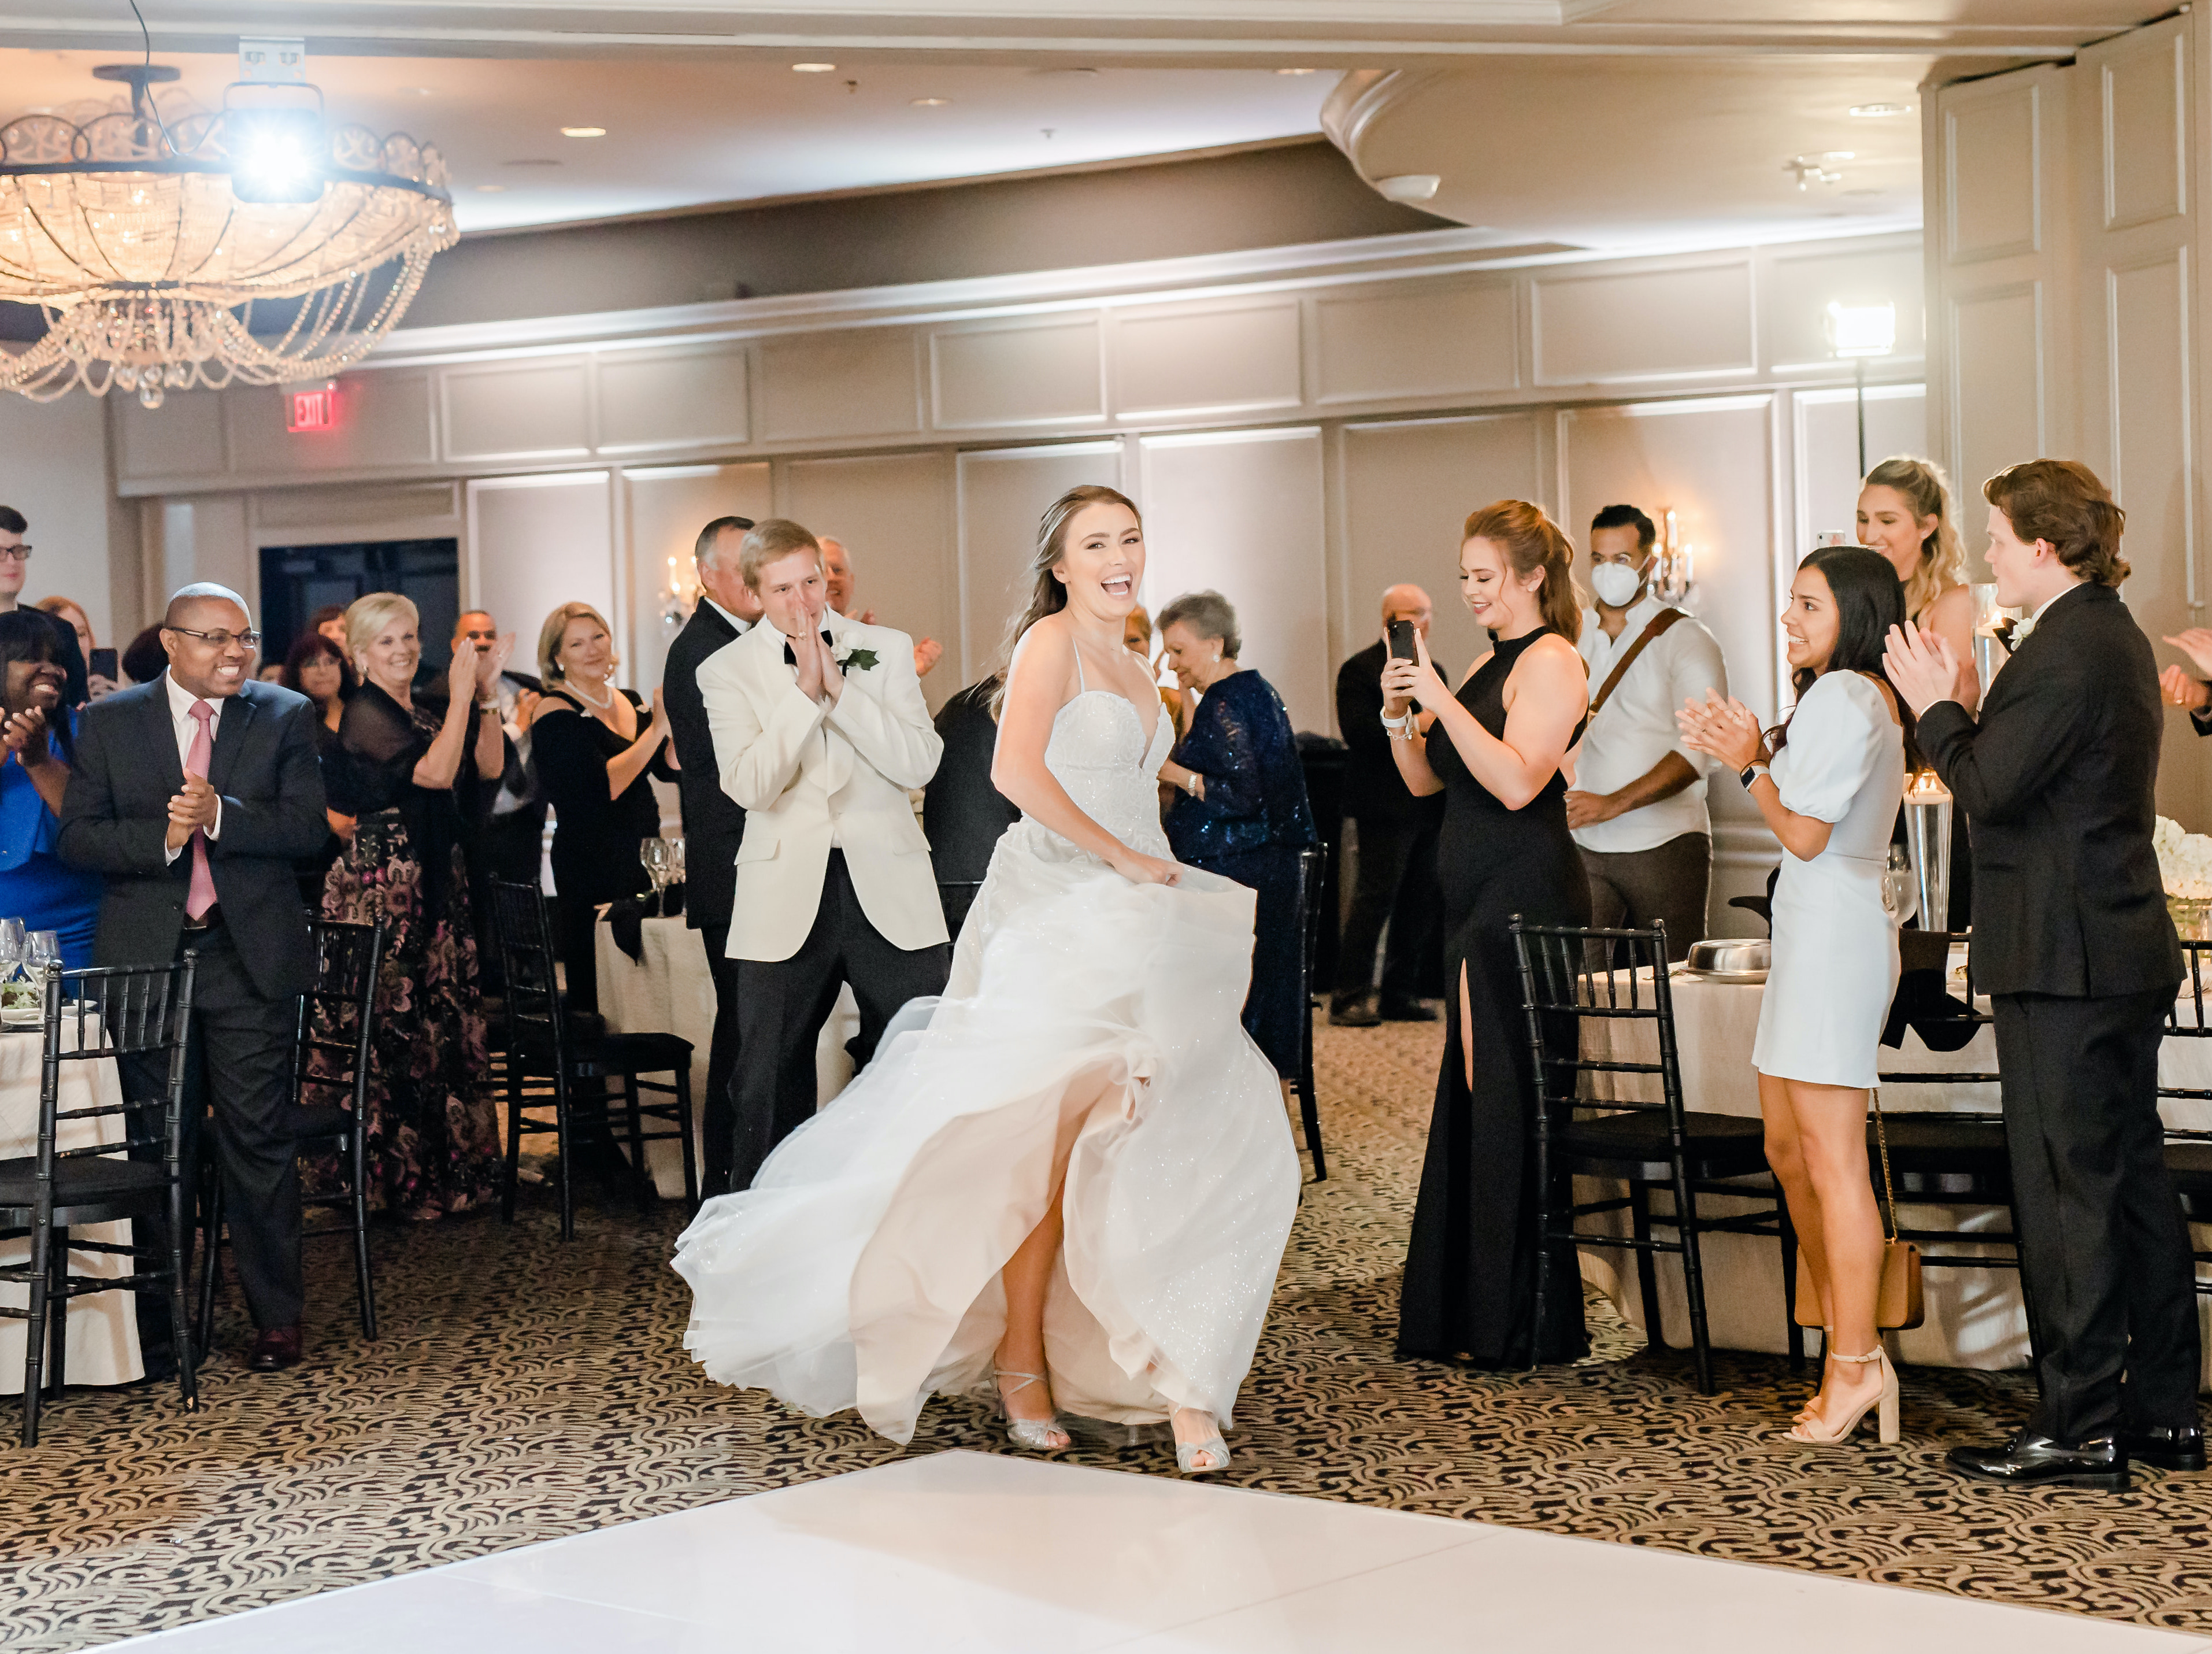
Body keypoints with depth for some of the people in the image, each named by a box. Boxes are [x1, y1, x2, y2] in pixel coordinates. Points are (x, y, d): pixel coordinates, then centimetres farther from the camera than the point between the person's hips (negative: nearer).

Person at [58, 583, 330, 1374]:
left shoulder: (286, 717, 5)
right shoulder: (109, 722, 6)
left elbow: (308, 826, -5)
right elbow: (77, 837, 1)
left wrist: (219, 815, -19)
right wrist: (162, 837, -15)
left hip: (251, 956, -1)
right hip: (146, 957, 1)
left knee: (259, 1139, 0)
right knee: (155, 1143, 6)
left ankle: (276, 1318, 9)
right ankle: (157, 1323, 15)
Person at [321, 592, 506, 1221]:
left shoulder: (426, 713, 15)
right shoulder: (364, 716, -10)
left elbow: (488, 766, 12)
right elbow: (435, 772, -22)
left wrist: (485, 689, 6)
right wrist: (462, 693, -16)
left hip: (437, 885, 8)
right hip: (380, 882, -8)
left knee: (446, 1020, 7)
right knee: (392, 1024, -4)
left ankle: (453, 1168, 15)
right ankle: (397, 1177, 3)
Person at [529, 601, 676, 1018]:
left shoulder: (630, 702, 12)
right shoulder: (555, 713, -9)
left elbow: (670, 768, 7)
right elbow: (604, 787, -19)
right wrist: (657, 727, -18)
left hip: (643, 855, 7)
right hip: (591, 862, -7)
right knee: (598, 988, -7)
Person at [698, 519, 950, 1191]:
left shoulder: (888, 650, 7)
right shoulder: (727, 672, 3)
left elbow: (919, 763, -6)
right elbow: (750, 786, -11)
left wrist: (840, 686, -12)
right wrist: (805, 690, -17)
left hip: (890, 890, 1)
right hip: (786, 901, -1)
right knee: (768, 1090, 4)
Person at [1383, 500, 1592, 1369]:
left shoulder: (1551, 662, -9)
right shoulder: (1489, 664, 18)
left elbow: (1518, 782, -22)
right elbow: (1425, 779, 17)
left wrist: (1440, 698, -22)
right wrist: (1398, 711, 1)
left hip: (1525, 898, -10)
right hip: (1480, 903, 10)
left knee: (1507, 1101, -6)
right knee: (1473, 1099, 12)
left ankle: (1523, 1327, 1)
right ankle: (1468, 1311, 20)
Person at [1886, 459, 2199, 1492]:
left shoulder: (2067, 650, -17)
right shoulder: (2114, 634, 15)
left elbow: (1988, 787, -20)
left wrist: (1933, 706, -6)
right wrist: (1960, 704, 10)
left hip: (2064, 961, -10)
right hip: (2123, 948, 11)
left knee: (2067, 1193, -5)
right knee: (2134, 1181, 14)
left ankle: (2081, 1429, 0)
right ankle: (2164, 1411, 21)